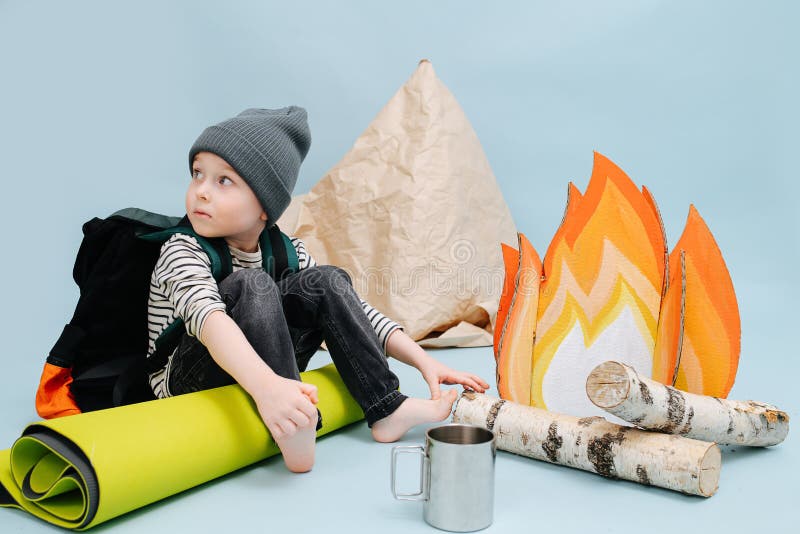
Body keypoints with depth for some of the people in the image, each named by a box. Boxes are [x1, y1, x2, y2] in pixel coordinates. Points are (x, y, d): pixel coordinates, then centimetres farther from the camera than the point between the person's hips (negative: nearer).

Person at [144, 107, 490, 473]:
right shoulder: (182, 252, -18)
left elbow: (353, 309, -1)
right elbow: (207, 319, -39)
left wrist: (425, 362, -11)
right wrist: (265, 386, -57)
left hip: (259, 369, 5)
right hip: (185, 382, -5)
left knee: (327, 281, -11)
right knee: (251, 286, -29)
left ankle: (387, 410, -13)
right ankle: (294, 431, -32)